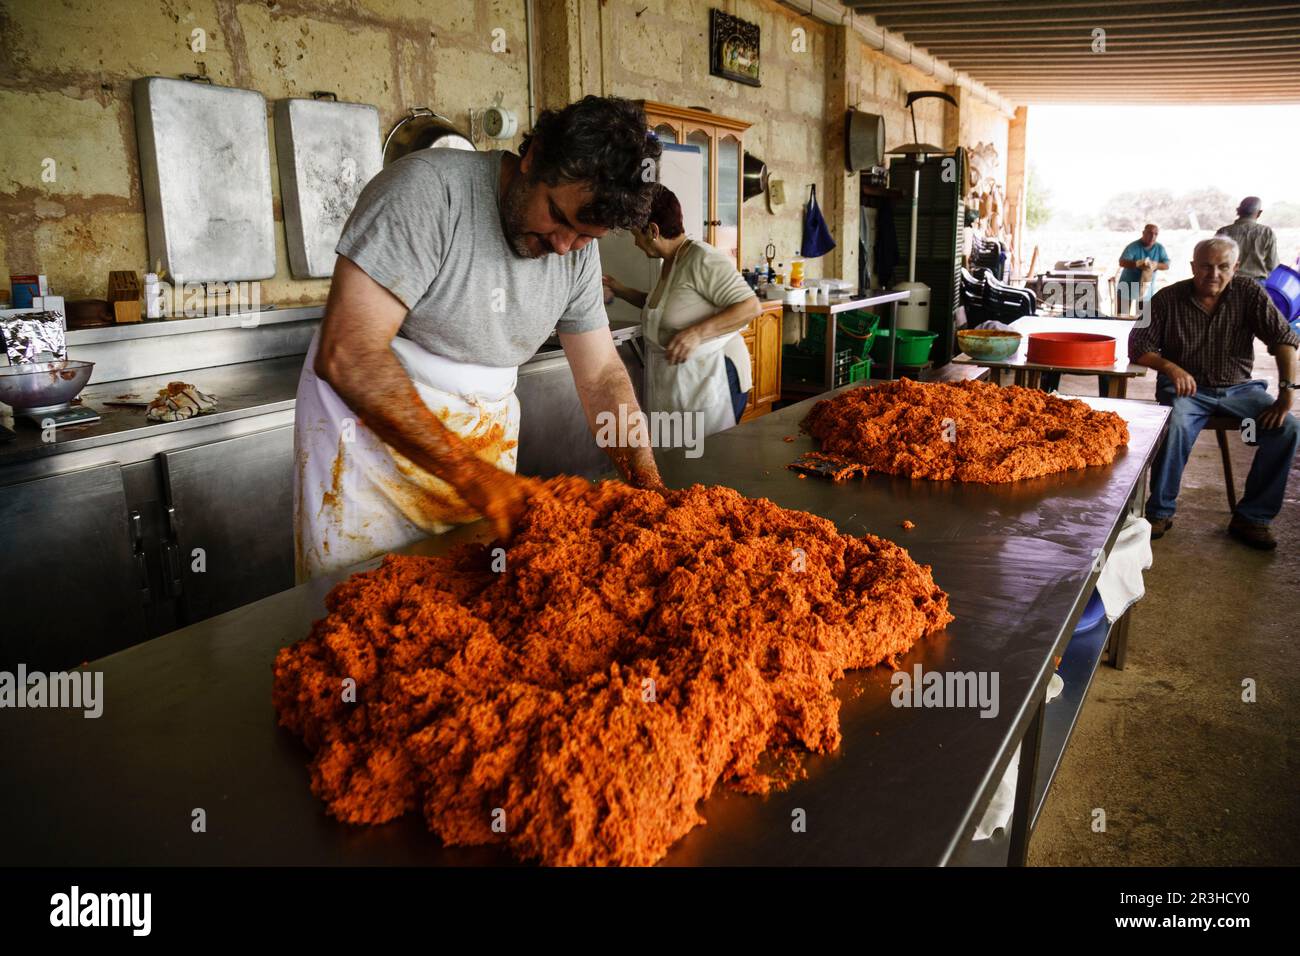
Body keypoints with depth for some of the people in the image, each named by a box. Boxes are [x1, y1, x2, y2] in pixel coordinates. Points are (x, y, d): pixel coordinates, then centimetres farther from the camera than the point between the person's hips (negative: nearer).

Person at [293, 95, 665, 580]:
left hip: (484, 443, 5)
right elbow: (346, 355, -27)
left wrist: (650, 487, -11)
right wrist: (465, 471, -32)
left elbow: (603, 377, 3)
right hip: (369, 427, -4)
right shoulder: (428, 190, -22)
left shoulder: (578, 251, -3)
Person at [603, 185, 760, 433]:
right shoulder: (670, 261, 14)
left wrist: (698, 332, -29)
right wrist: (620, 290, 19)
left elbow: (750, 307, -20)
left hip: (709, 380, -9)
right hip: (674, 383, 9)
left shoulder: (702, 259, -15)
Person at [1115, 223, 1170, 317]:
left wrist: (1156, 265, -26)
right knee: (1121, 316, -2)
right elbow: (1122, 262, -27)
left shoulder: (1159, 248, 0)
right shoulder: (1133, 246, -14)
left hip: (1147, 289, 4)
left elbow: (1167, 264, -4)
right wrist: (1137, 264, -44)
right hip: (1127, 287, -4)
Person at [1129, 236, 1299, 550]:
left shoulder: (1249, 294, -2)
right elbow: (1138, 347, -5)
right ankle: (1160, 512, -17)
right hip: (1187, 388, -2)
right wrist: (1169, 366, -25)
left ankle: (1251, 517, -9)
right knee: (1177, 425, -35)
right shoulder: (1168, 299, -4)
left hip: (1238, 388, 3)